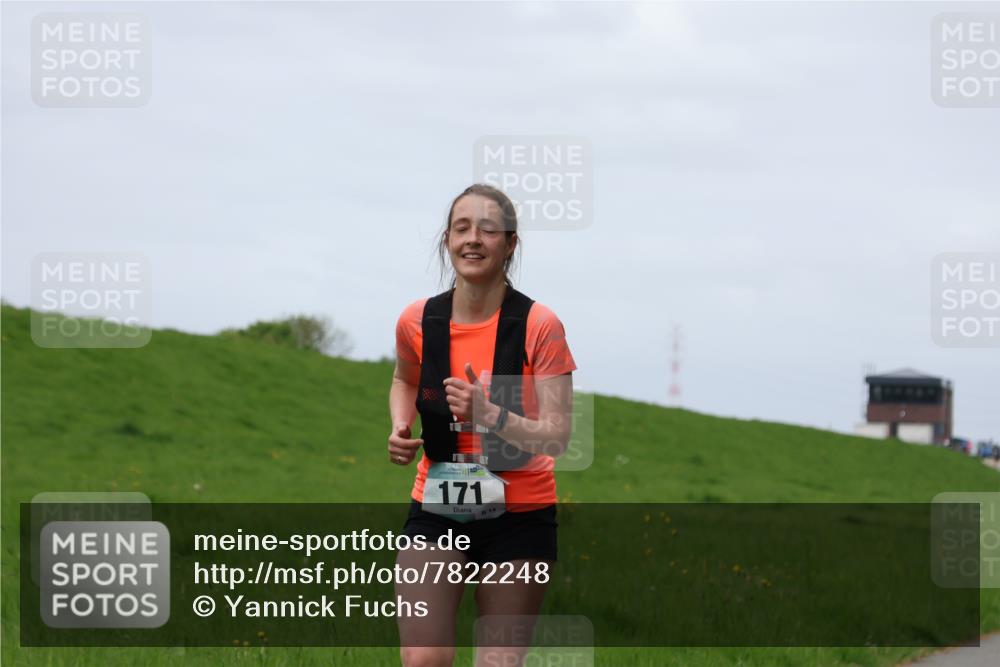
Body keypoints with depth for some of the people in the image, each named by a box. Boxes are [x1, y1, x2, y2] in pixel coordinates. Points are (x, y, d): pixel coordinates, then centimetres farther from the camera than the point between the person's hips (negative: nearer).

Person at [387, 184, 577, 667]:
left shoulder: (539, 326, -13)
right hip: (435, 512, 2)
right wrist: (401, 428, 0)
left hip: (519, 517, -2)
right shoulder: (418, 322, -4)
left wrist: (489, 414, -32)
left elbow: (557, 436, -16)